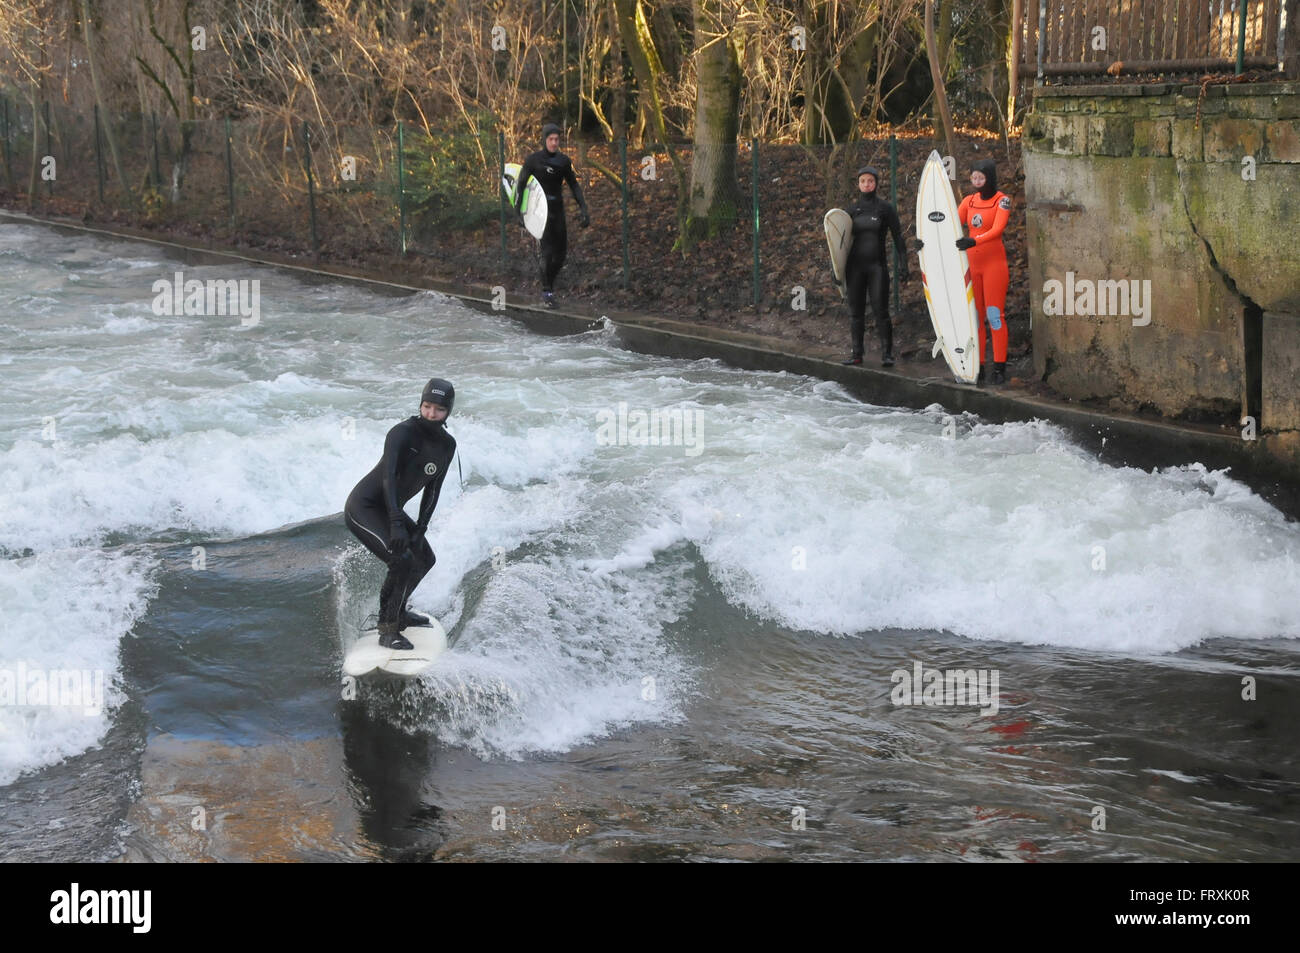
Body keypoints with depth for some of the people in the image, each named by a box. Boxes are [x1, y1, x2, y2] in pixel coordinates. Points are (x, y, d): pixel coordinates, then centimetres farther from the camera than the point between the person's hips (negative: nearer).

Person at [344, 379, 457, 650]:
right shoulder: (402, 432, -24)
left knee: (425, 560, 18)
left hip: (389, 509, 9)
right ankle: (388, 630, -15)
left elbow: (432, 488, 5)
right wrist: (396, 523, -45)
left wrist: (420, 528, -6)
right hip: (363, 507, -9)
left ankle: (397, 611, 39)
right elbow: (388, 475, -35)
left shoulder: (447, 445, 1)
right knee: (402, 561, -24)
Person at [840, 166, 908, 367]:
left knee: (880, 311, -8)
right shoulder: (852, 210, 9)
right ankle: (857, 353, 13)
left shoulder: (886, 209, 0)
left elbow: (898, 237, 0)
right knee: (856, 311, 6)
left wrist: (903, 264, -8)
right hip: (854, 266, 4)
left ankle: (886, 353, -4)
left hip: (877, 266, -3)